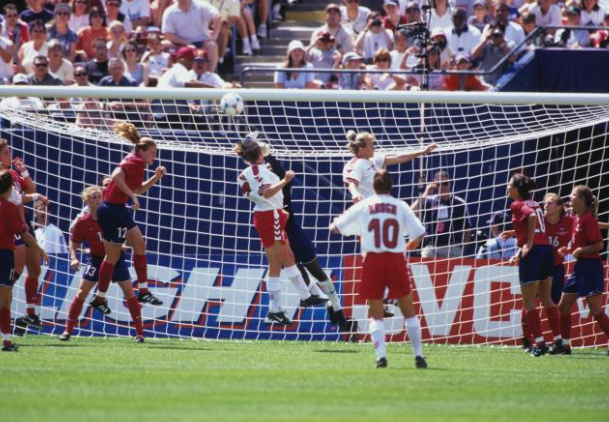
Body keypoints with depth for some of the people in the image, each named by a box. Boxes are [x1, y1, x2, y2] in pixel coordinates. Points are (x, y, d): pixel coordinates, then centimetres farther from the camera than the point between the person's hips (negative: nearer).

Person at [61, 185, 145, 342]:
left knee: (129, 292, -4)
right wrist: (74, 258, -16)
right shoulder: (82, 222, -11)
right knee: (82, 292, -6)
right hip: (96, 258, 0)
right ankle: (68, 330, 3)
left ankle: (140, 332, 3)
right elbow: (74, 243, 0)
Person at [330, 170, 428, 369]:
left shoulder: (363, 206, 3)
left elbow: (336, 227, 7)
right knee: (408, 310, 12)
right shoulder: (400, 206, 3)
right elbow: (419, 234, -2)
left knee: (375, 313, 8)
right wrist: (410, 245, 19)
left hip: (373, 260, 0)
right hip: (396, 260, 0)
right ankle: (418, 355, 5)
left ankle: (381, 355, -8)